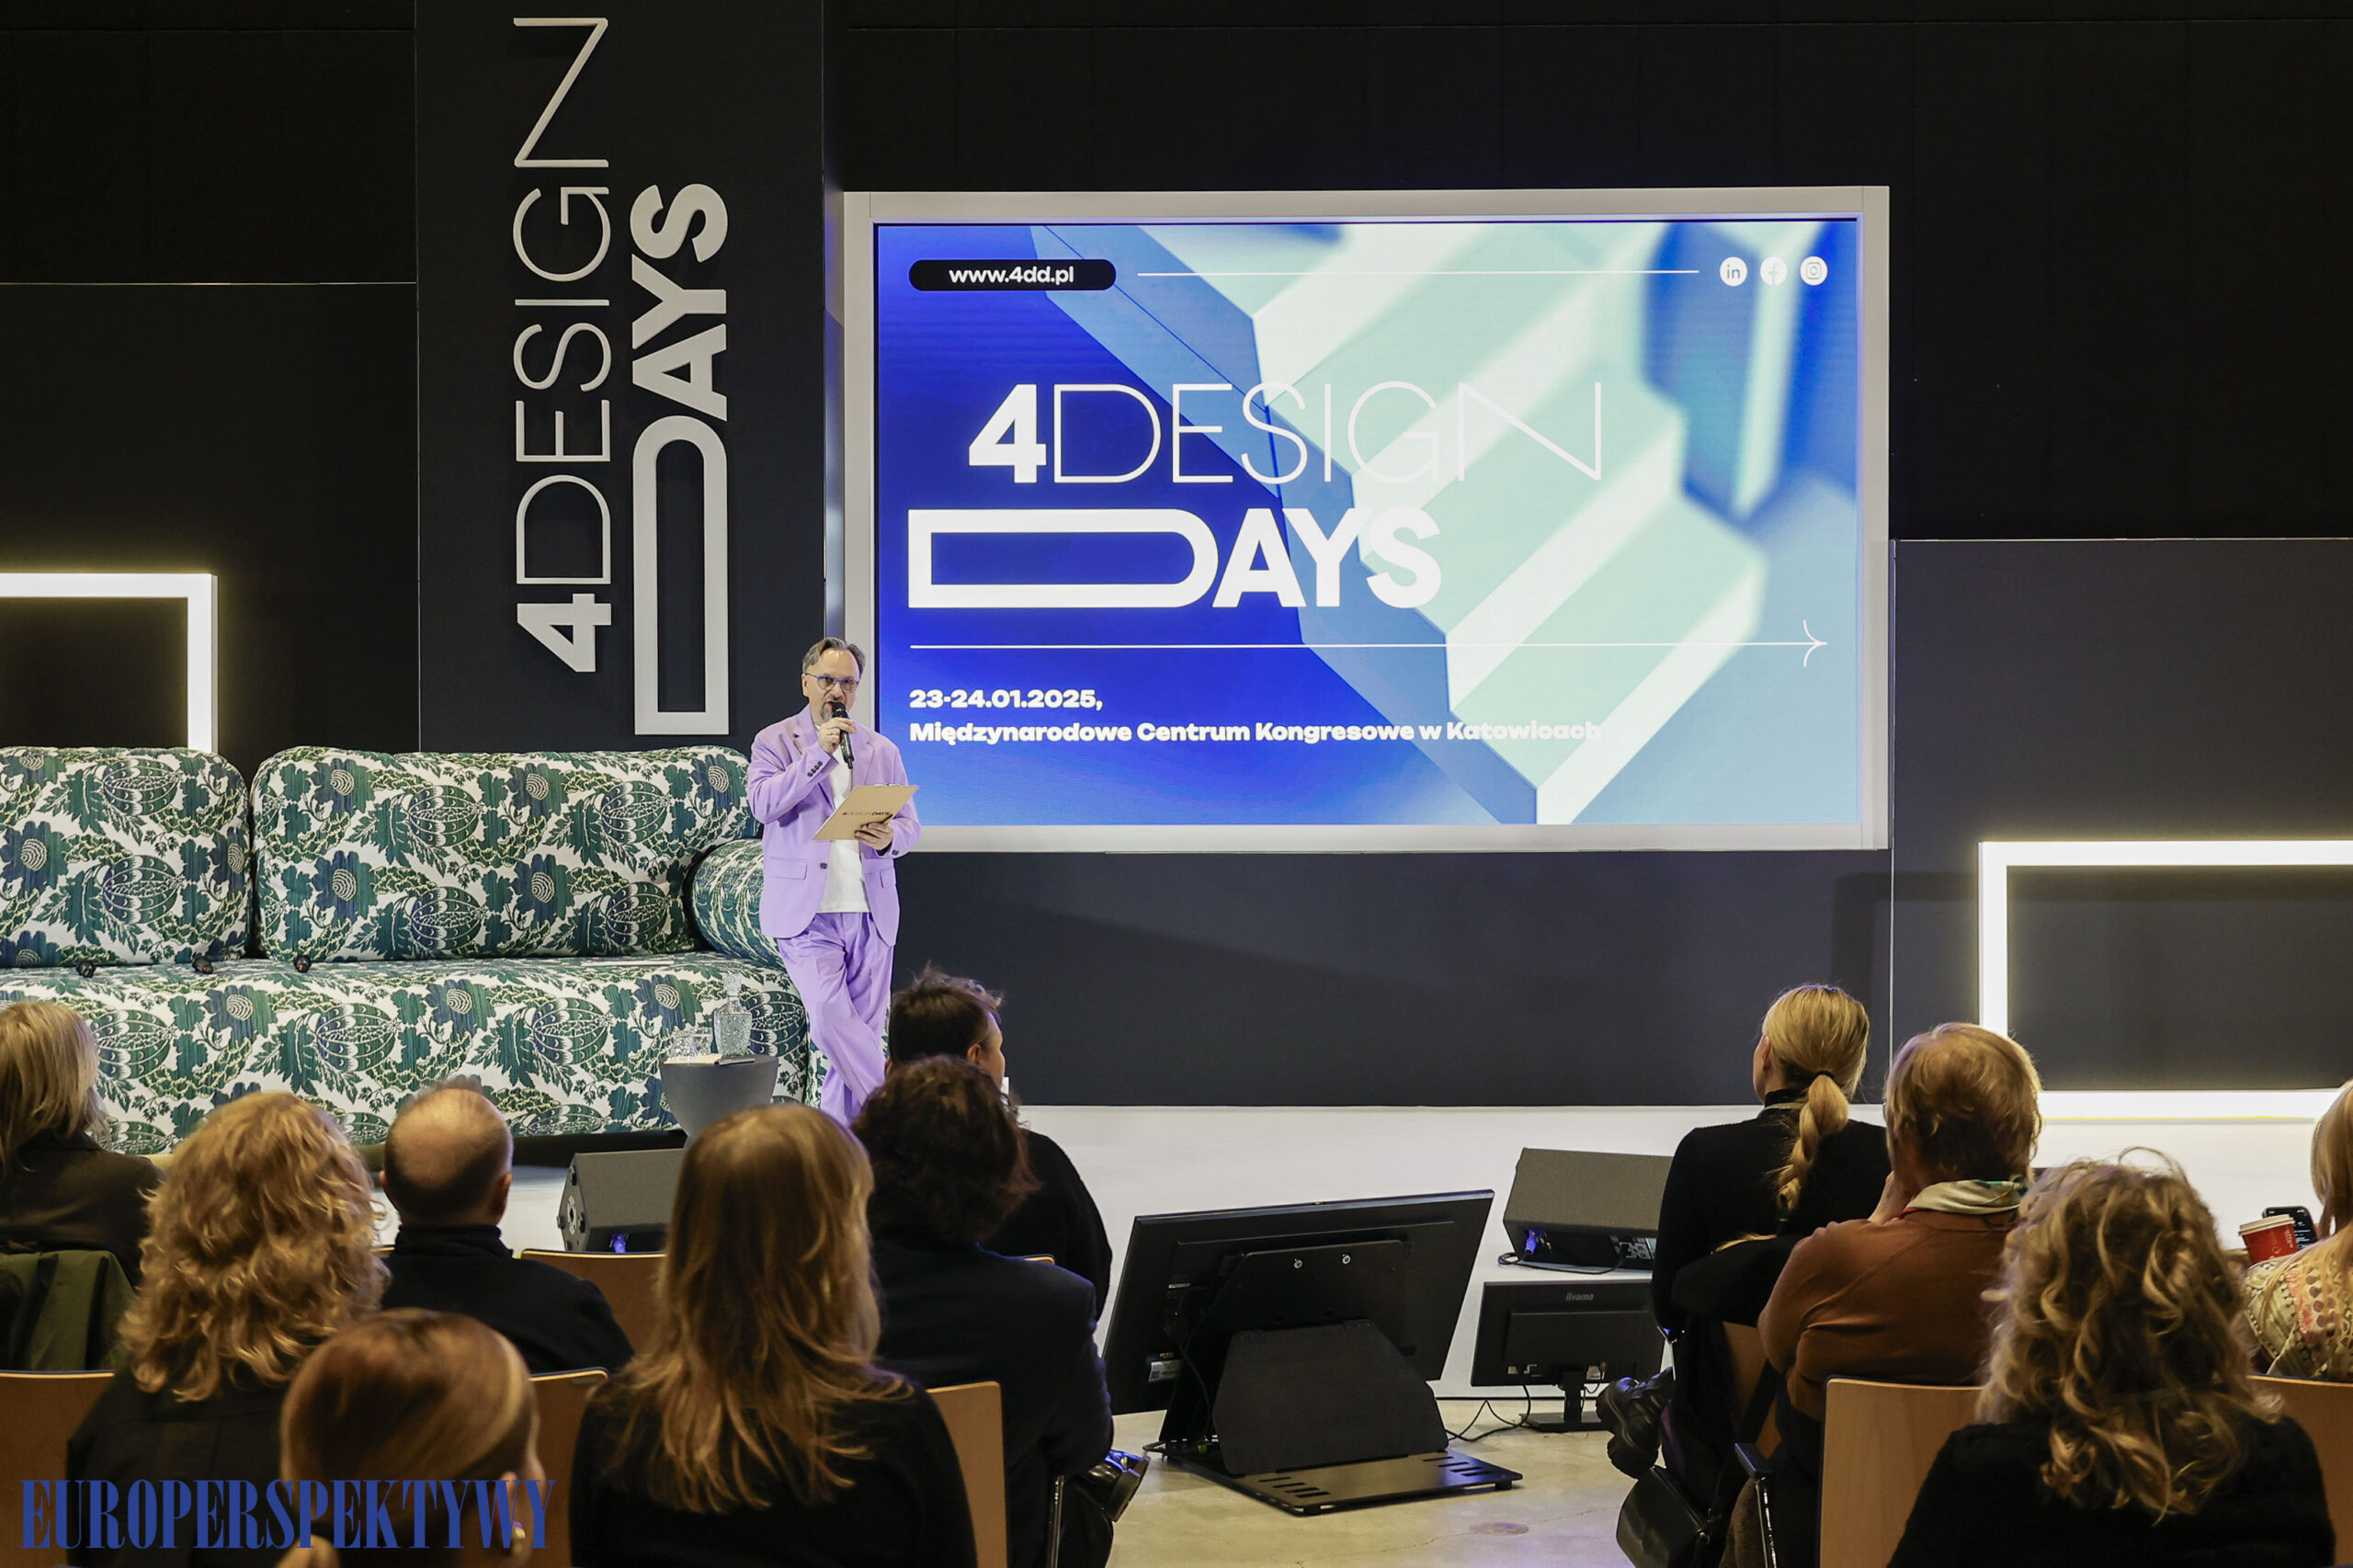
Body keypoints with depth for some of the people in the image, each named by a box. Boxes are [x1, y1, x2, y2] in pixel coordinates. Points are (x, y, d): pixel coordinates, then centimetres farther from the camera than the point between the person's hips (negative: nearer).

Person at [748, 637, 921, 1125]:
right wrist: (818, 752, -17)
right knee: (831, 1017, -18)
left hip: (870, 911, 4)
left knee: (863, 1027, 2)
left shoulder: (882, 751, 15)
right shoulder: (775, 741, 5)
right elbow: (764, 805, -11)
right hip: (805, 912, -3)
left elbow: (910, 821, 15)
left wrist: (890, 838, -9)